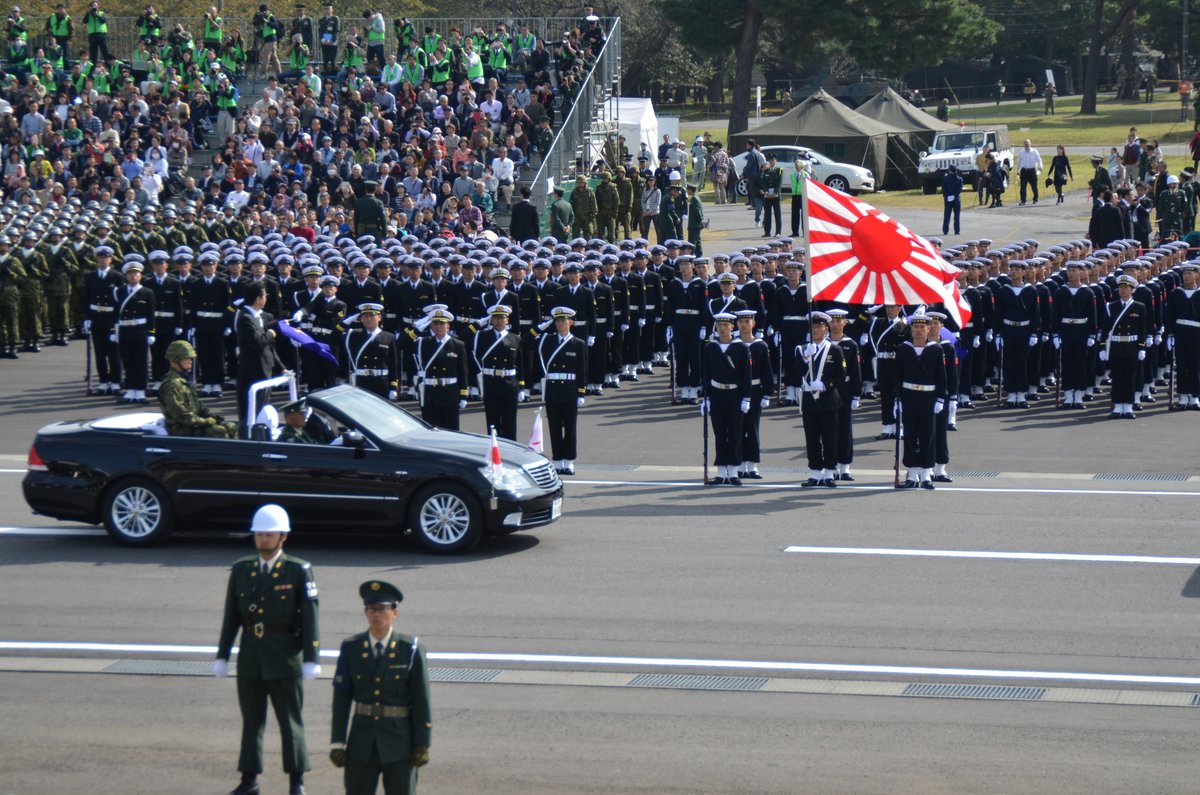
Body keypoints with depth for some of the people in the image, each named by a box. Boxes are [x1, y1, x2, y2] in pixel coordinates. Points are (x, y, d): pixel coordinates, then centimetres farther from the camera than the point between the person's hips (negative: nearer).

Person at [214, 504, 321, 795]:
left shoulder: (299, 571, -4)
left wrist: (311, 659, -12)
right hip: (250, 658, 3)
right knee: (251, 721, 10)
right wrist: (222, 656, 7)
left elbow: (310, 617, -7)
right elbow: (231, 616, 9)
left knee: (291, 722, 4)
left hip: (284, 659, -3)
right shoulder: (241, 569, 7)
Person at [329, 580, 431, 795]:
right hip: (361, 741, 2)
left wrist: (422, 745, -6)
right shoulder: (351, 648, 3)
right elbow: (341, 698, 3)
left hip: (399, 739, -2)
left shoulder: (411, 649, -3)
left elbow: (422, 700, -3)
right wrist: (337, 743, 0)